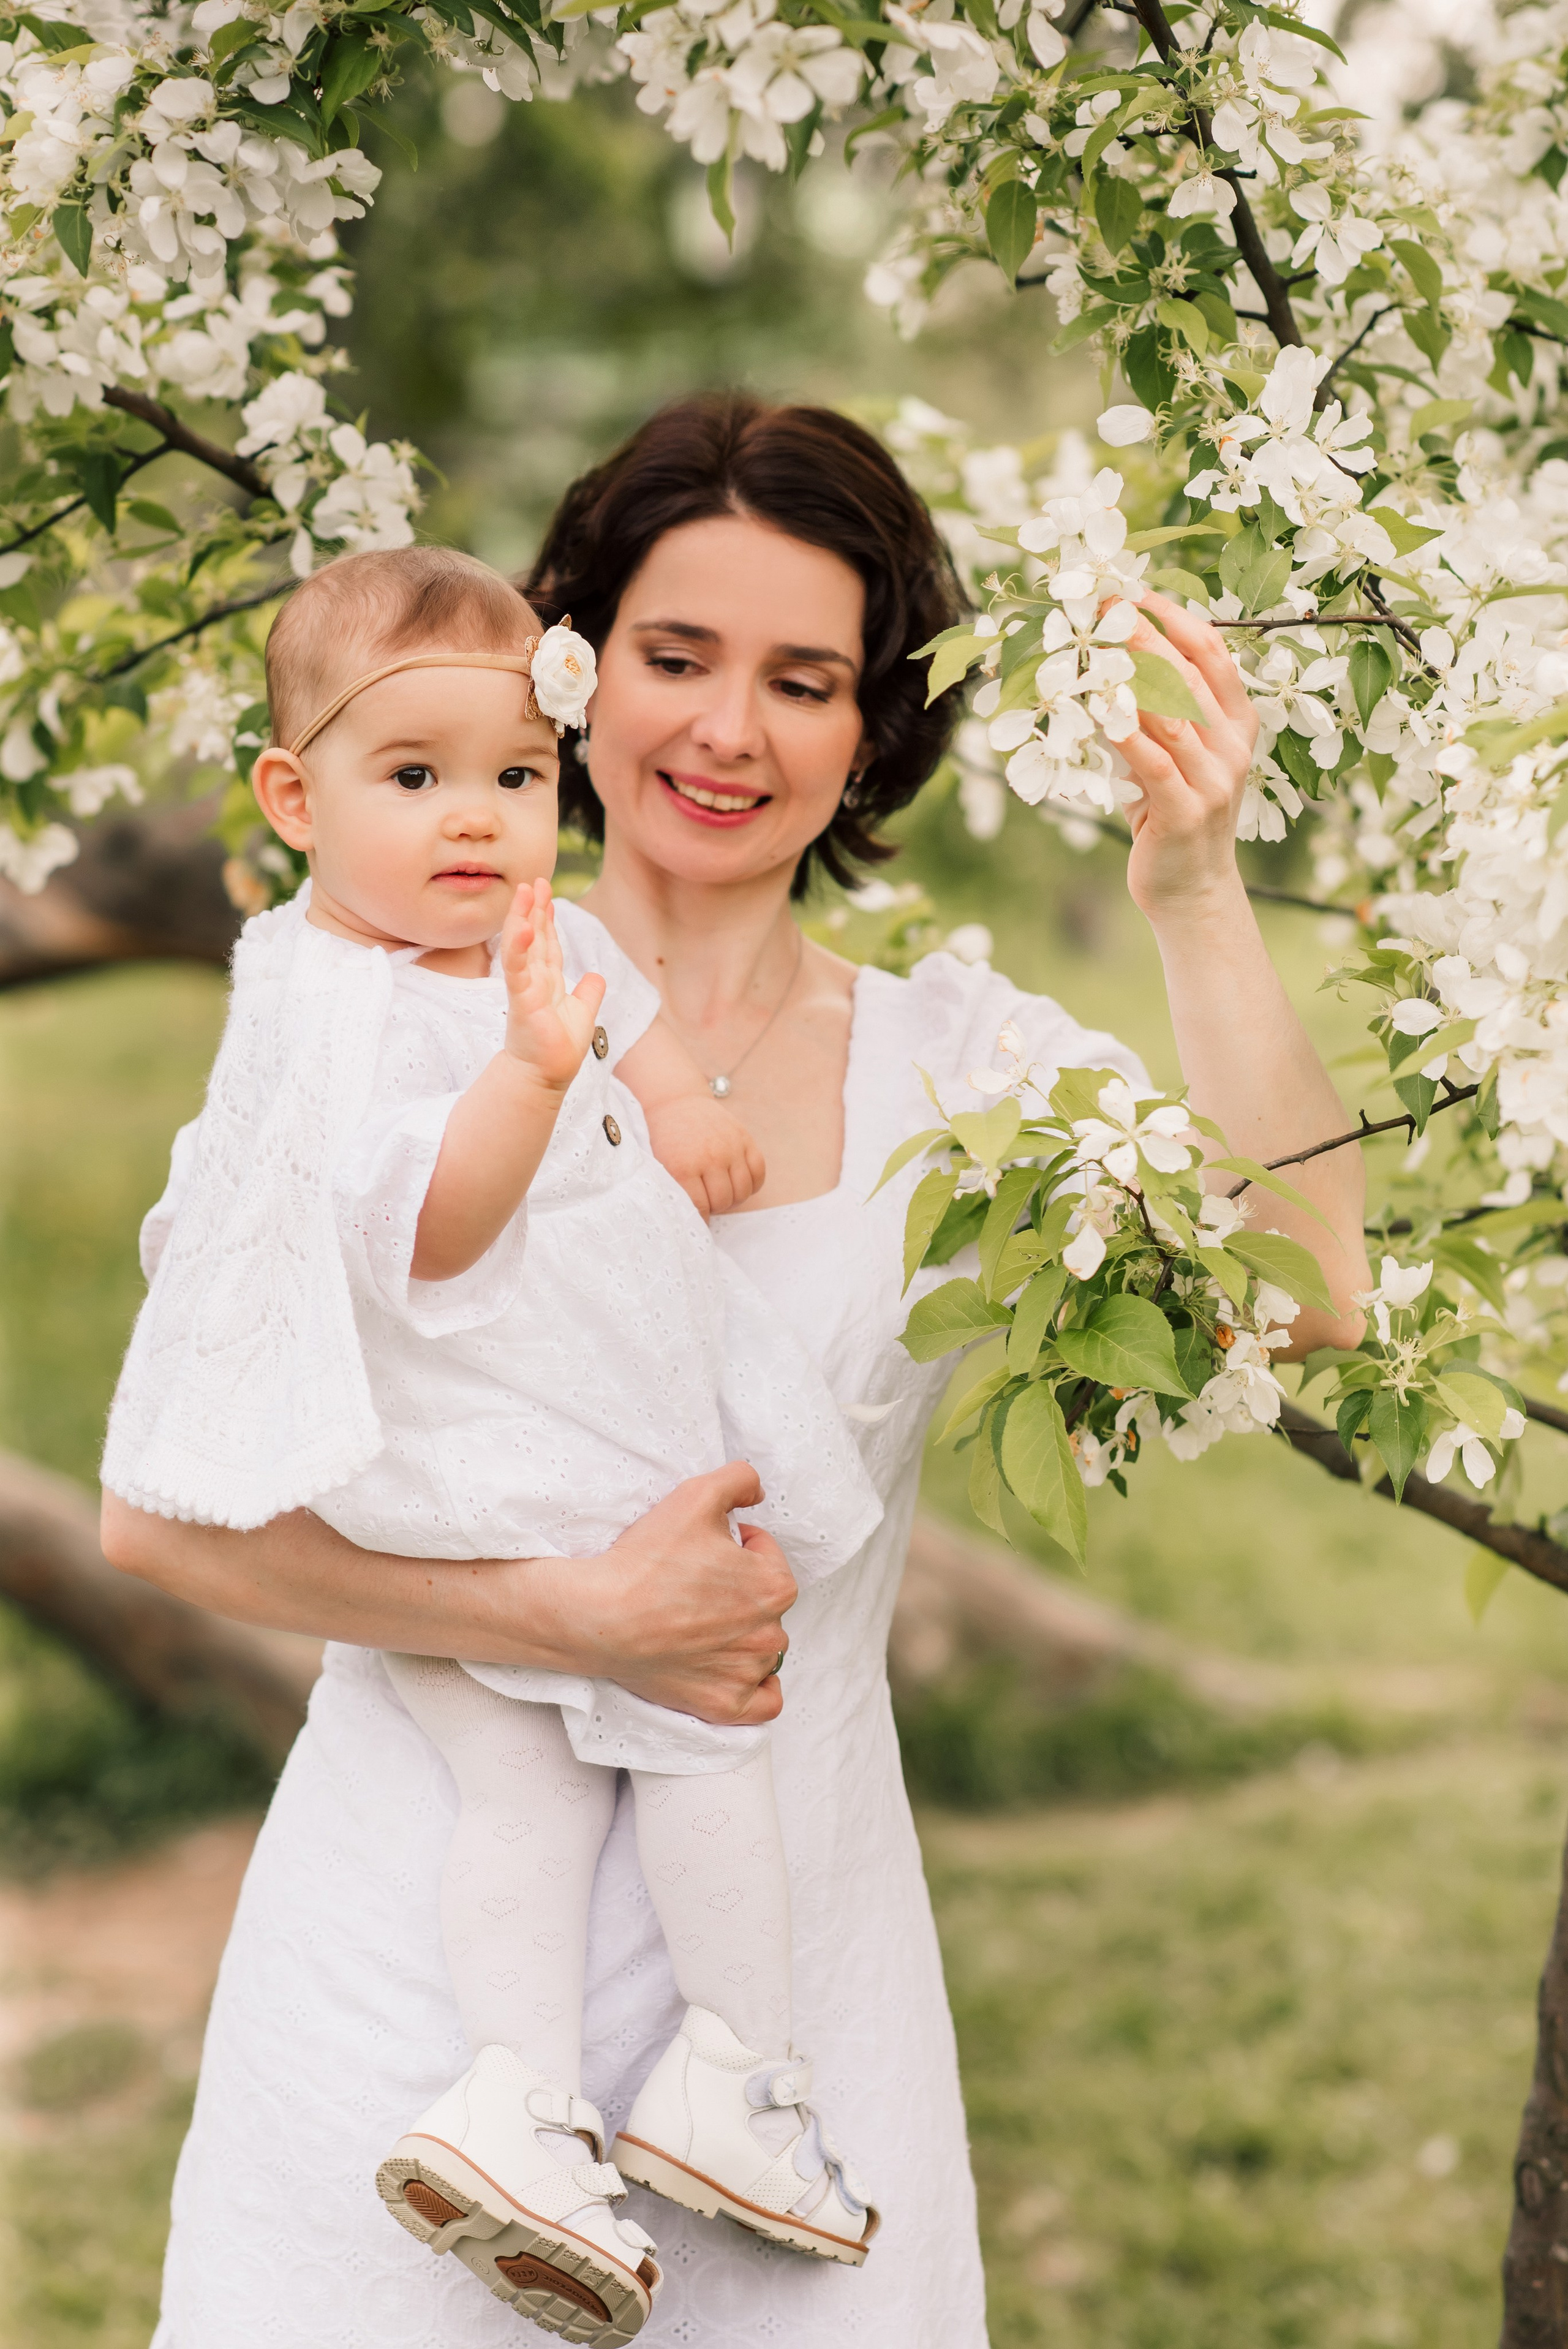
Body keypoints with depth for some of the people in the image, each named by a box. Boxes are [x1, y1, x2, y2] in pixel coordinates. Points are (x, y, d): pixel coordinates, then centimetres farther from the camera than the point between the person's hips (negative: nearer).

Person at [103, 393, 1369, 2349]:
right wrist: (582, 1615, -18)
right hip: (413, 1950, -1)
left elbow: (1302, 1293, -10)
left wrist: (1197, 897, -16)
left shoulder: (962, 1061, 5)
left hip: (786, 1953, 2)